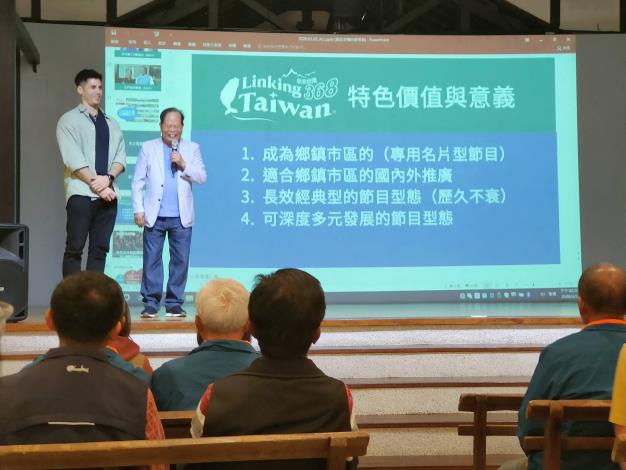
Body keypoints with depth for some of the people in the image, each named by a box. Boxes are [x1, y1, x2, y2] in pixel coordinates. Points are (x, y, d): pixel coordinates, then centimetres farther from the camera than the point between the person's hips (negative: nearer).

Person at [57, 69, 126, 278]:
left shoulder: (111, 123, 17)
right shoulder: (69, 120, 3)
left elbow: (120, 156, 8)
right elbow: (73, 159, -8)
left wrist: (108, 178, -11)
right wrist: (96, 184, -13)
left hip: (108, 193, 5)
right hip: (81, 193, -4)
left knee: (100, 249, 4)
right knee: (74, 248, -5)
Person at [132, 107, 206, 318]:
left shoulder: (192, 148, 10)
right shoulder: (148, 148, 8)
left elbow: (202, 177, 3)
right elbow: (138, 181, 5)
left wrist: (183, 165, -12)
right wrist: (138, 209, -4)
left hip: (181, 217, 1)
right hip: (154, 215, -1)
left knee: (180, 261, 2)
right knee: (152, 260, -1)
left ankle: (174, 303, 9)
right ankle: (150, 304, 4)